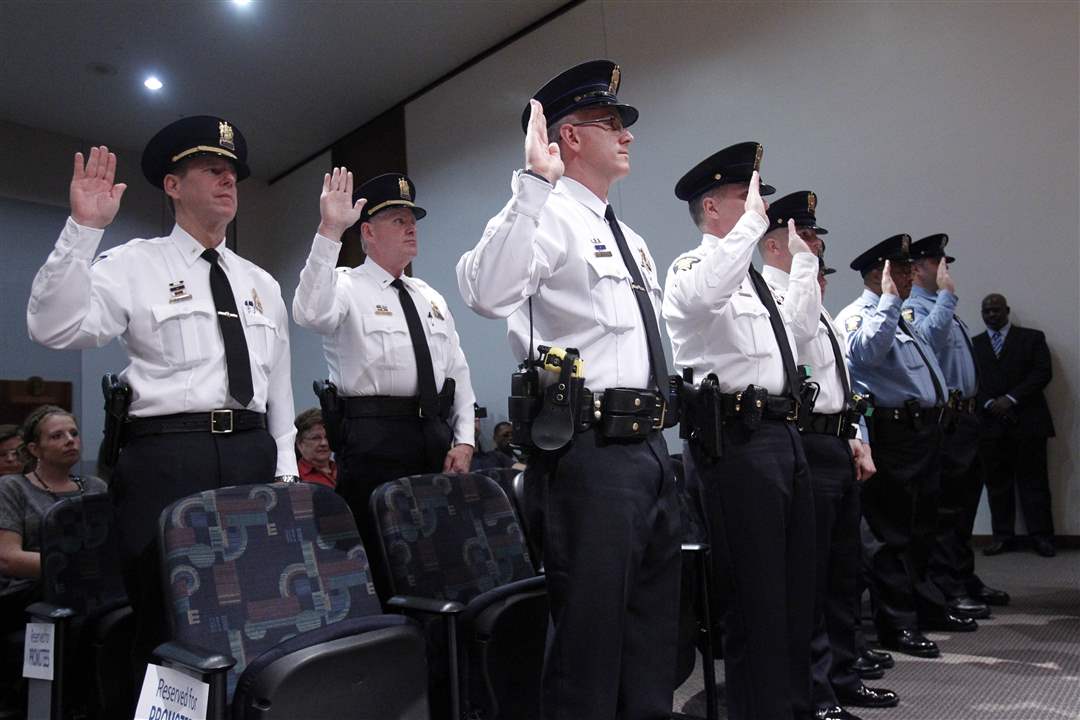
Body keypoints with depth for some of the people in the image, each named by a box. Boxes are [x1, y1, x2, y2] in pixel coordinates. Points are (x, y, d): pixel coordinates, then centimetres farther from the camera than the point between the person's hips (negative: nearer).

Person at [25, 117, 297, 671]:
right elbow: (54, 329, -13)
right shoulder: (134, 264, 2)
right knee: (168, 623, 2)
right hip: (166, 457, -4)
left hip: (251, 454, 5)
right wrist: (84, 229, -18)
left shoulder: (262, 284, 17)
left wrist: (285, 472, 12)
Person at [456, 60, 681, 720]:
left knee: (655, 626, 18)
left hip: (651, 446, 9)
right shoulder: (547, 217, -7)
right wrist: (536, 182, -31)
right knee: (590, 625, -1)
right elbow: (486, 293, -29)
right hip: (588, 449, -9)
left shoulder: (630, 238, 21)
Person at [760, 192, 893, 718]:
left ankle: (842, 677, 30)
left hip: (838, 444, 10)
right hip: (806, 444, -10)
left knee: (842, 572, 17)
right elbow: (791, 336, -32)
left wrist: (854, 436, 19)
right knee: (808, 576, -3)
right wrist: (806, 276, -21)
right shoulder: (770, 296, -10)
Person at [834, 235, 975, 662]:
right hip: (895, 433, -10)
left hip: (925, 433, 10)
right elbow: (867, 351, -30)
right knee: (896, 532, -3)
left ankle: (925, 608, 33)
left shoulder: (902, 318, 21)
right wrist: (890, 299, -25)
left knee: (921, 528, 19)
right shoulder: (856, 316, -10)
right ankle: (895, 624, 5)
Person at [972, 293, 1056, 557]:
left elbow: (1043, 373, -2)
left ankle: (1041, 536, 6)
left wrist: (1011, 399, -11)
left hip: (1027, 421, -2)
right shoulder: (973, 344, 14)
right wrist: (990, 404, -10)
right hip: (989, 423, 2)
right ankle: (1003, 536, 7)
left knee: (1033, 481, 0)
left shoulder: (1032, 337, 9)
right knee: (997, 483, 2)